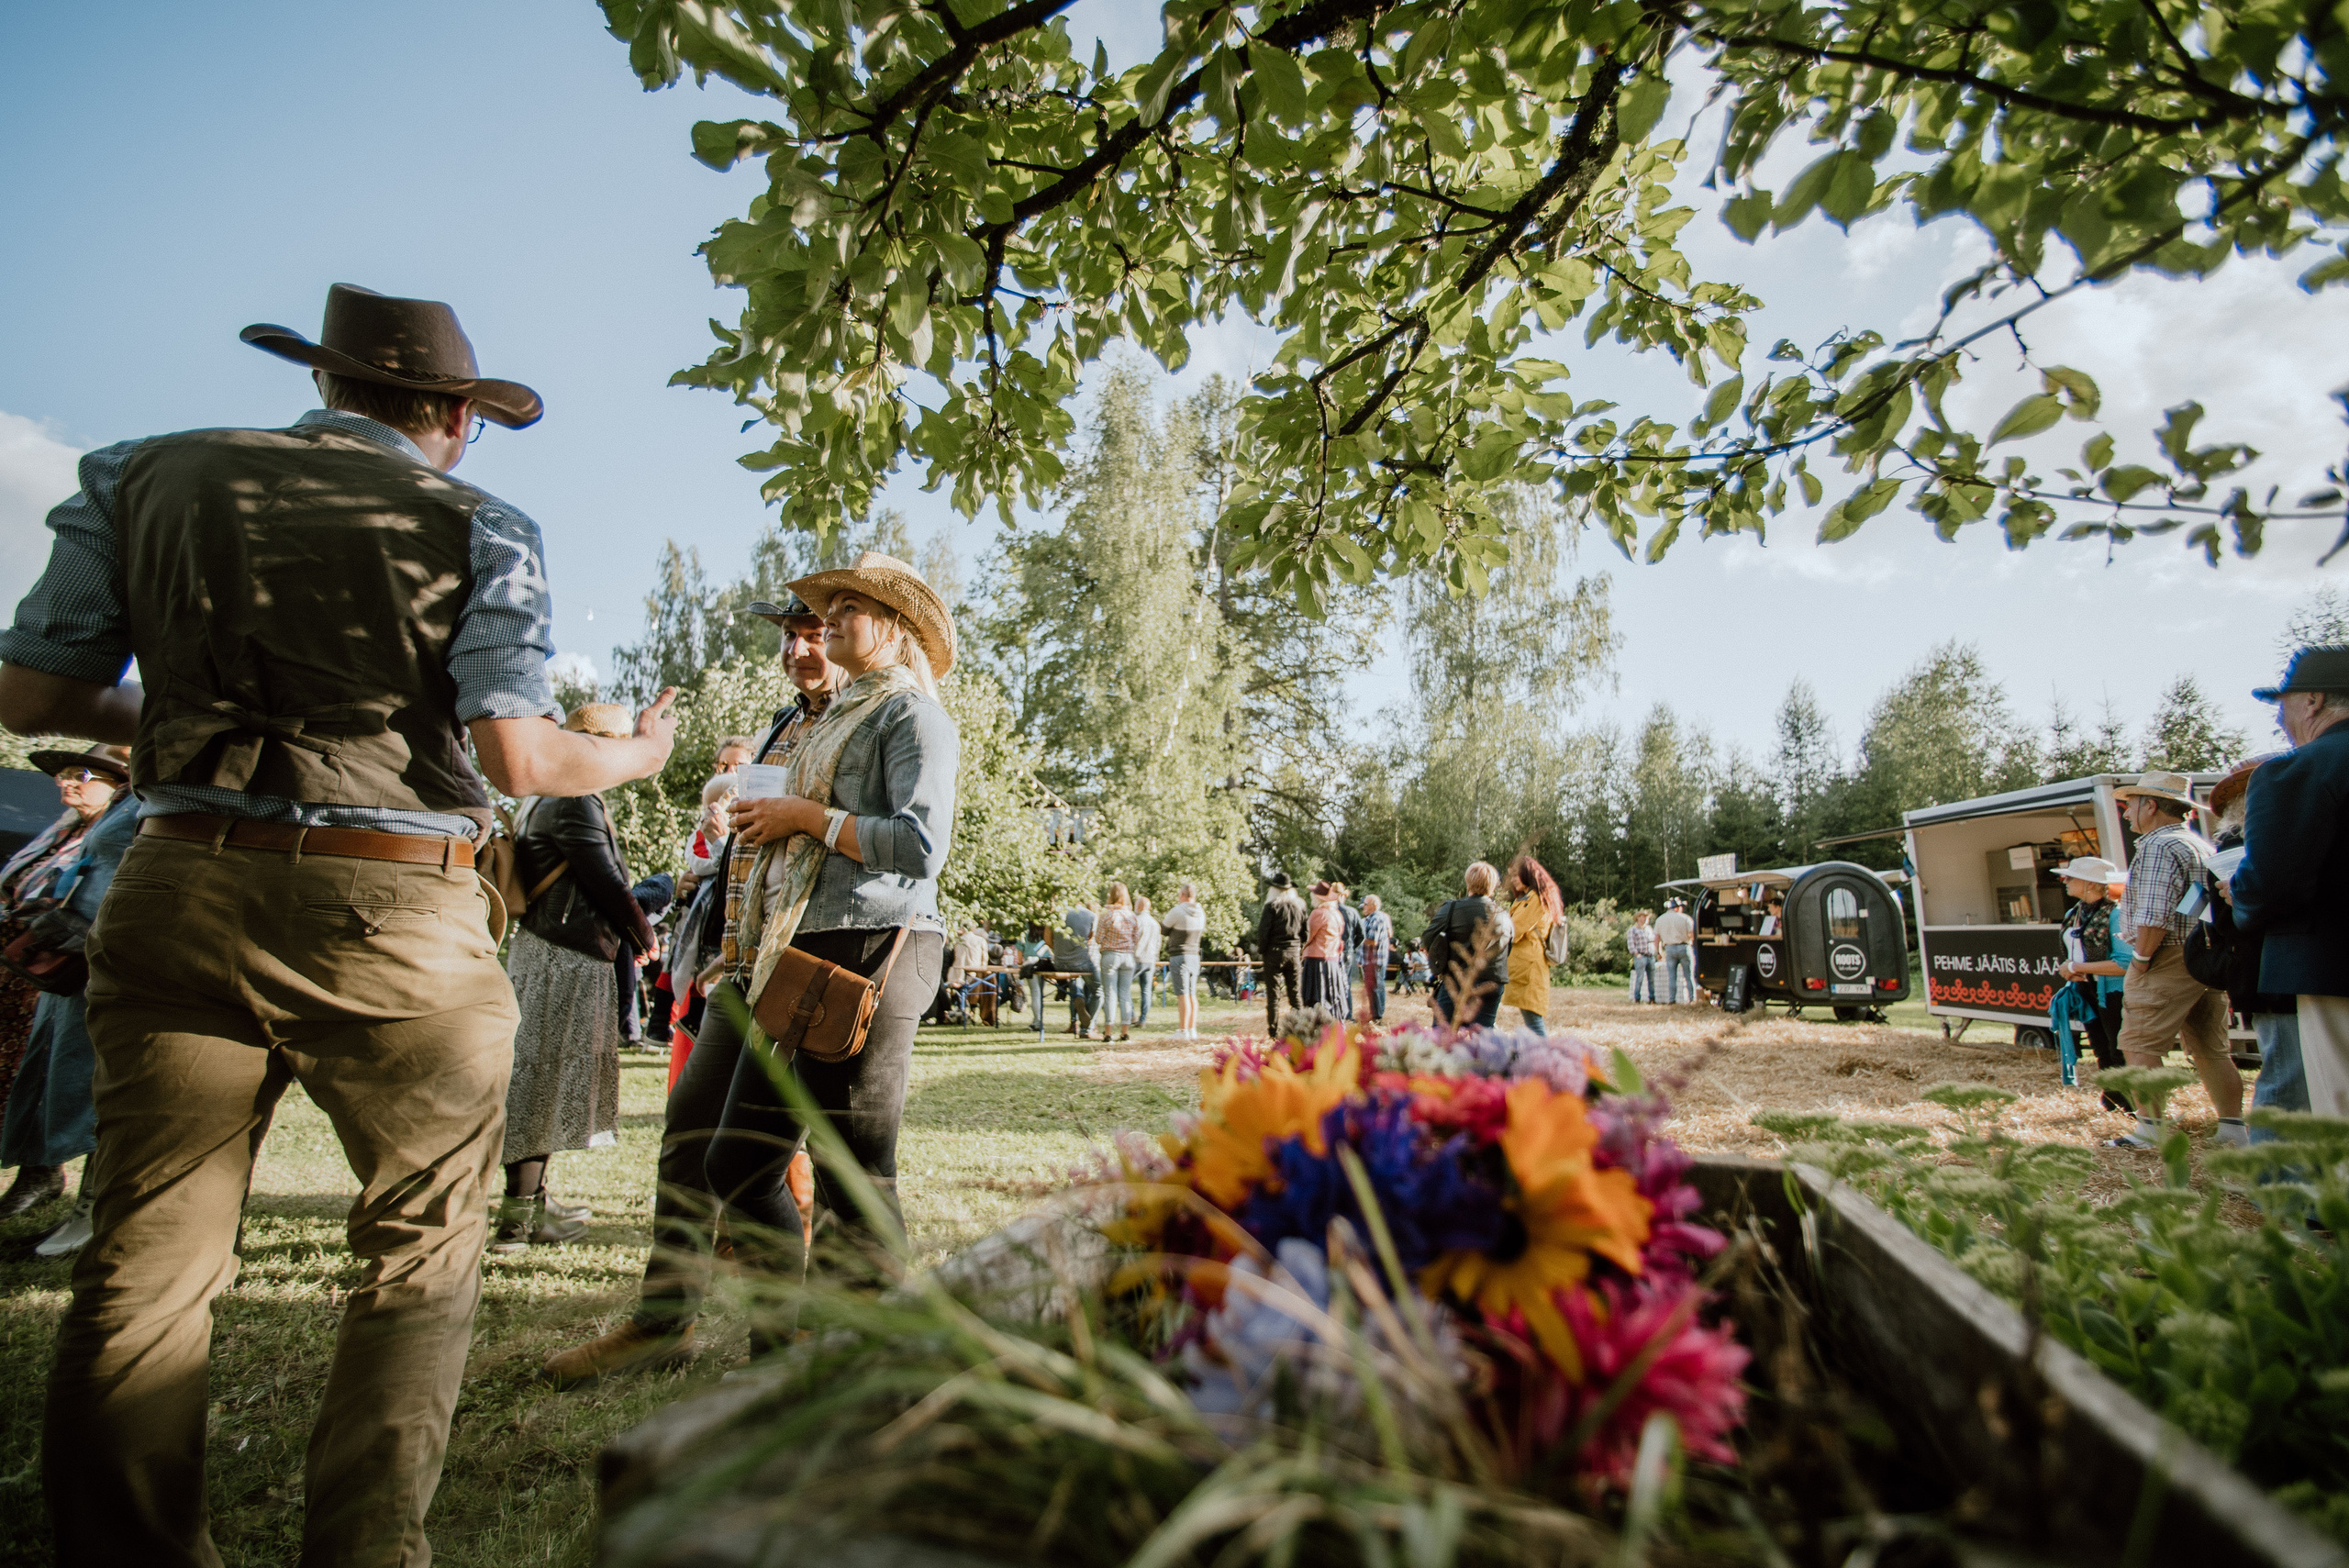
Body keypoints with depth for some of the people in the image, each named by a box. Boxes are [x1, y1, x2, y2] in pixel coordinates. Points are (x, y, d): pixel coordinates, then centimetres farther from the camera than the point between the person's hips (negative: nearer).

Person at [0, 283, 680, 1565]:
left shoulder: (143, 474, 11)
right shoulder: (477, 528, 0)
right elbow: (518, 757, -10)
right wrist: (637, 755, 9)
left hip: (177, 897, 4)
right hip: (393, 920, -3)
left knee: (144, 1259, 13)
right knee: (420, 1252, 10)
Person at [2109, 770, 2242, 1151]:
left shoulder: (2158, 846, -14)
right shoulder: (2205, 846, 18)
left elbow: (2154, 915, -24)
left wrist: (2141, 958, -14)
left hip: (2170, 959, -10)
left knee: (2140, 1044, -6)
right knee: (2211, 1050, 14)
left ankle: (2150, 1129, -7)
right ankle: (2233, 1129, 18)